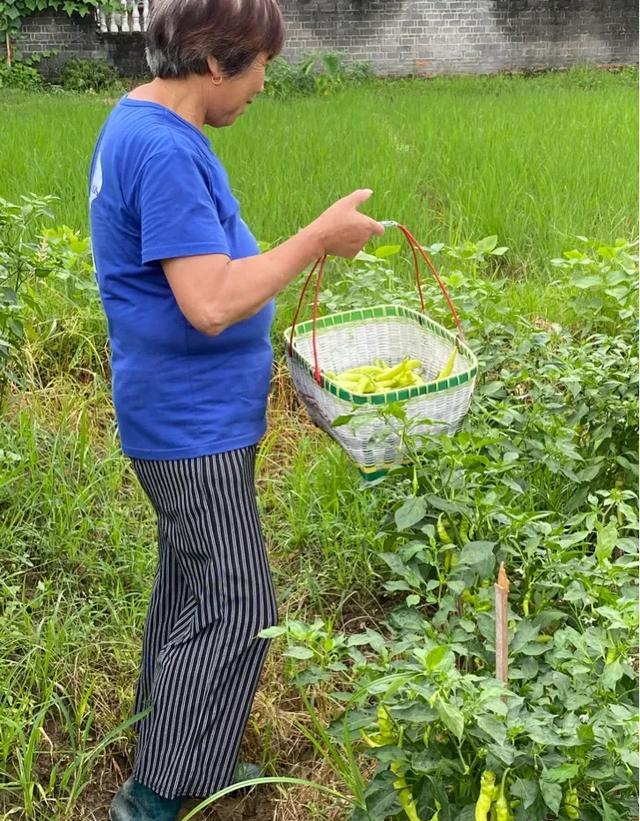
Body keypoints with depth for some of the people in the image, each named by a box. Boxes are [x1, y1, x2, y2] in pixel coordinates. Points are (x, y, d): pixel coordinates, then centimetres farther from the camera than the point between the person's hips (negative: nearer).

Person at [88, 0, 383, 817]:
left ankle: (161, 738, 38)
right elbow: (211, 304, -29)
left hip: (185, 413, 10)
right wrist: (317, 239, -21)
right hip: (195, 423, -10)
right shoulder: (164, 151, -24)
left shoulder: (140, 126, 9)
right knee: (235, 612, -1)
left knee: (190, 582, 22)